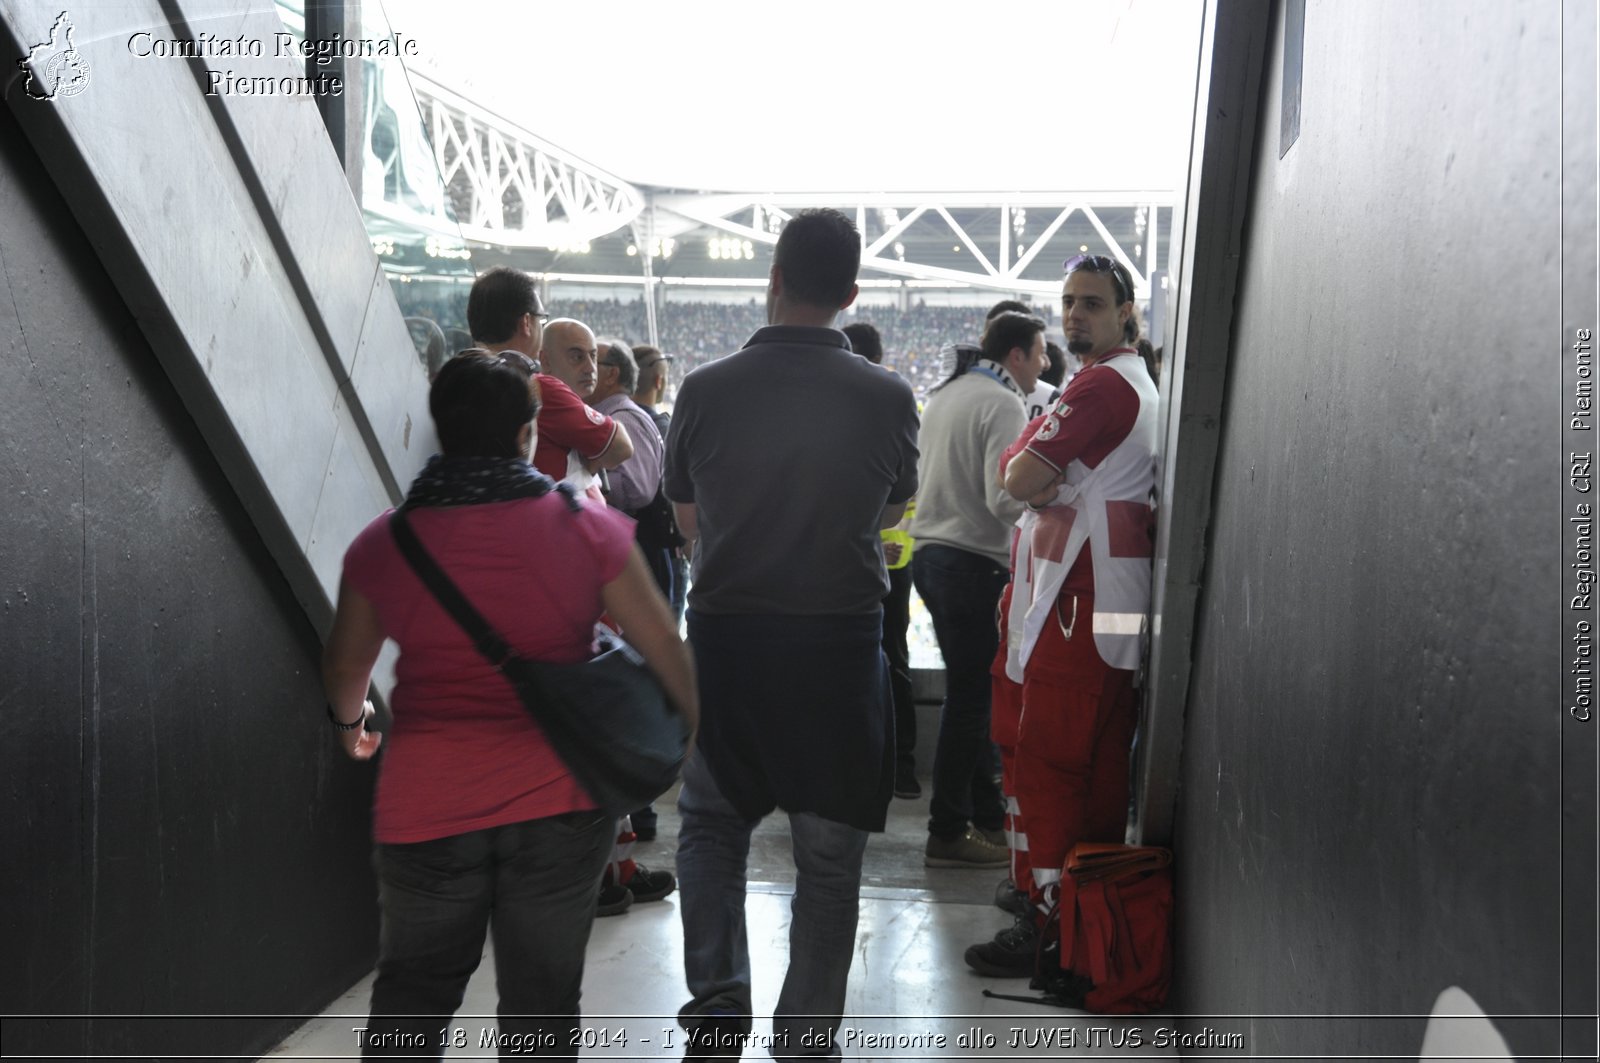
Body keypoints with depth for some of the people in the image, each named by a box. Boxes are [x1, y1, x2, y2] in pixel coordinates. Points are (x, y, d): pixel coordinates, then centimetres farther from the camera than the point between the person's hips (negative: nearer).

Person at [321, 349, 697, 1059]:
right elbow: (666, 651, 0)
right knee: (541, 1005, 13)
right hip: (559, 803, -1)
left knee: (410, 996, 20)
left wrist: (350, 720, 35)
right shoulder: (588, 529, -7)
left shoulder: (383, 545, -3)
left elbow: (345, 666, 13)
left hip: (425, 807, 1)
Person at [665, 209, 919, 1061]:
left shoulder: (705, 389, -7)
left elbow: (686, 518, 8)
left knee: (709, 821, 20)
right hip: (839, 639, -1)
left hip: (723, 633, 1)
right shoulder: (888, 398, -7)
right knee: (828, 850, 10)